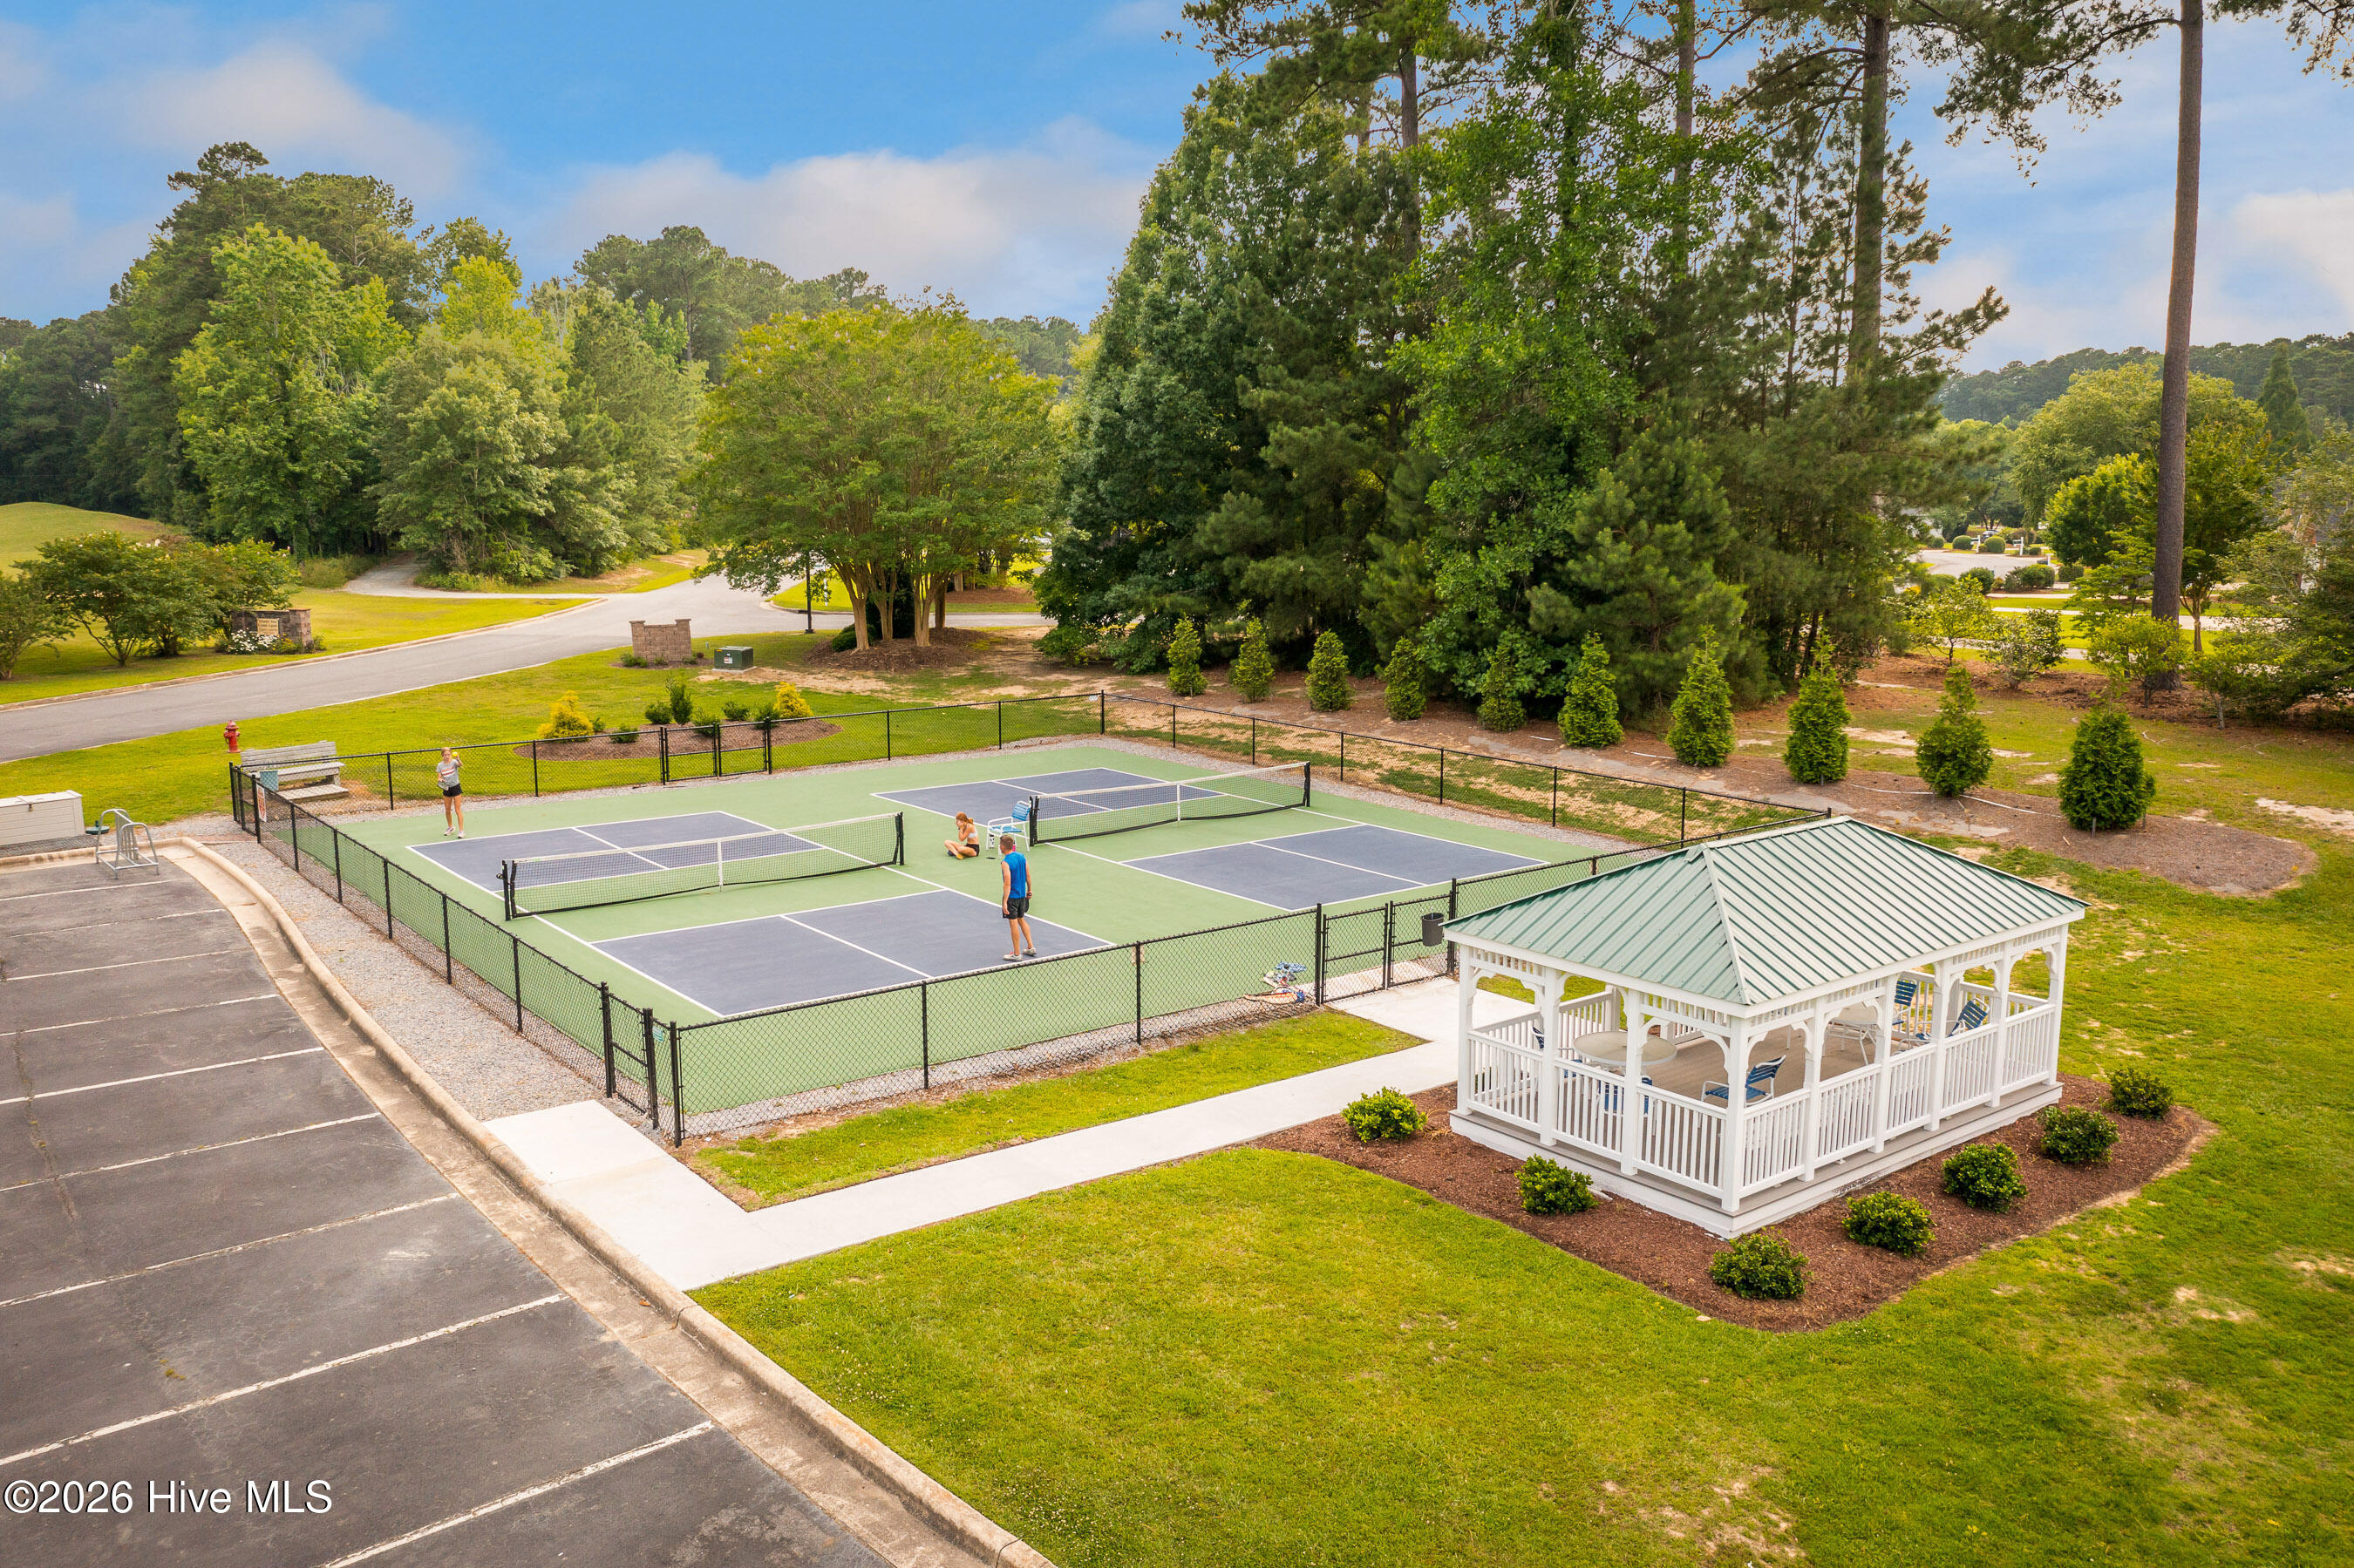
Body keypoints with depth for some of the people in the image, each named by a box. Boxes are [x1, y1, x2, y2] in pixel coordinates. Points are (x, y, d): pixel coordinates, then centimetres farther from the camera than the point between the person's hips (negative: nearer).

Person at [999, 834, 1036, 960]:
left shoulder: (1005, 862, -20)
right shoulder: (1022, 856, 1)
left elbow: (1008, 884, -23)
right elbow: (1028, 876, 7)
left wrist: (1005, 902, -21)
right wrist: (1029, 890, 20)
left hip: (1012, 897, -7)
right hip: (1022, 895, 7)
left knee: (1013, 924, 2)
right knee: (1022, 920, 22)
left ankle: (1017, 954, 10)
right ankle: (1031, 947, 24)